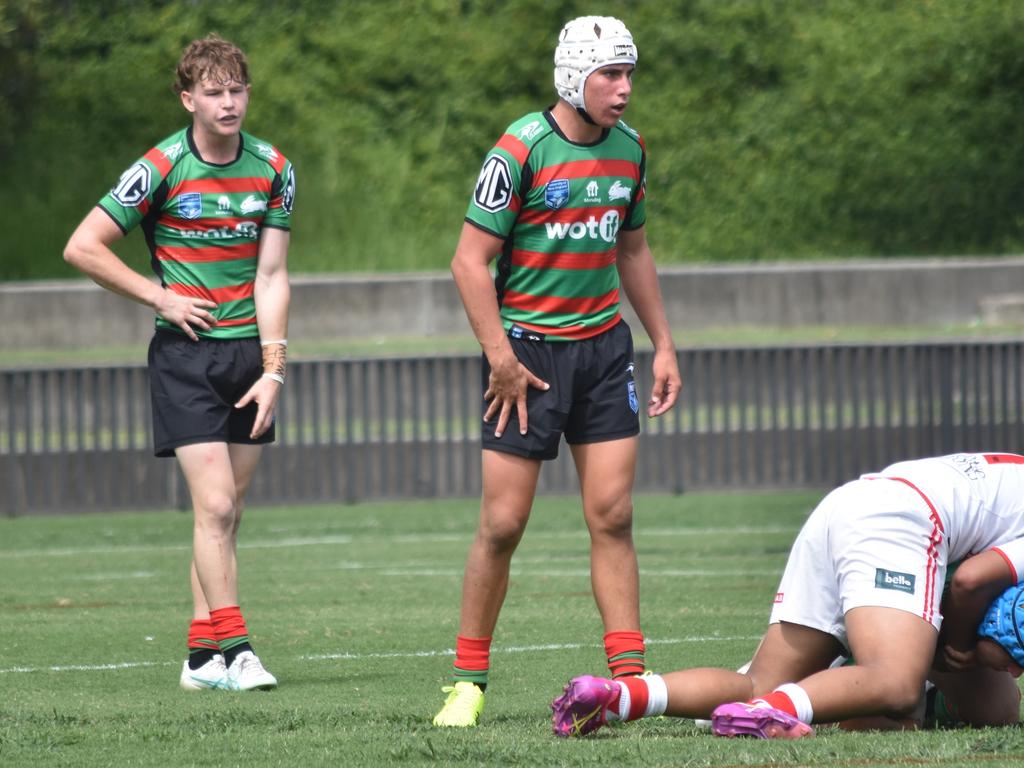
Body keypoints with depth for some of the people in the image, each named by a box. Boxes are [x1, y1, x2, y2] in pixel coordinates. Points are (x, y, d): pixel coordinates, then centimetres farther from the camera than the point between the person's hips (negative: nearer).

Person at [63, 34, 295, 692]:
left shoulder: (273, 170, 2)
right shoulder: (161, 168, -9)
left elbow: (270, 276, 1)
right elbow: (83, 248, -5)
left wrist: (273, 368, -6)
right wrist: (159, 295, -6)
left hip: (249, 352, 4)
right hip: (185, 353, -4)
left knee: (229, 512, 5)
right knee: (214, 505, -13)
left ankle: (202, 656, 11)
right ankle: (234, 649, -14)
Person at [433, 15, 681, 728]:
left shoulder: (630, 149, 6)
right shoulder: (521, 149, -14)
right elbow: (471, 260, -13)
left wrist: (663, 343, 15)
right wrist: (501, 358, -16)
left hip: (603, 344, 5)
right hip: (528, 347, -5)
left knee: (613, 516, -2)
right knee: (503, 524, -3)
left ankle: (629, 675, -1)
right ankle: (469, 680, 9)